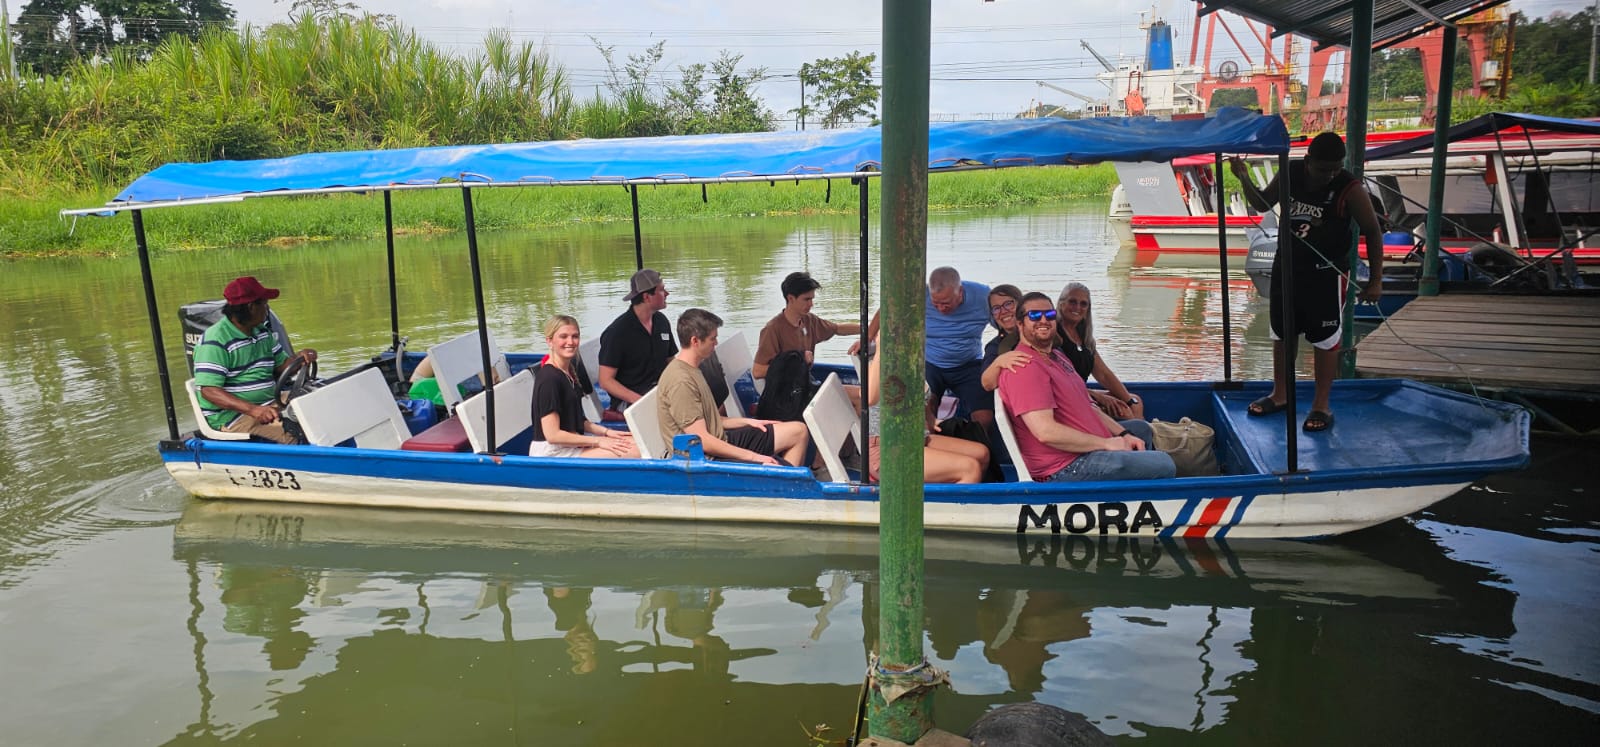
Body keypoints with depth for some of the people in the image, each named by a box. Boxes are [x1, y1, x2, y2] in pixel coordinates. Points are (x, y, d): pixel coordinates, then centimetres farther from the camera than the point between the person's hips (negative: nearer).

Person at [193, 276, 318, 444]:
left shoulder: (263, 332, 13)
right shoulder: (216, 341, -13)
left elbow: (281, 366, 18)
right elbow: (209, 391, -21)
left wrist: (298, 358, -7)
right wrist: (253, 410, -34)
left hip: (269, 404, 8)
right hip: (229, 414, -8)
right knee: (294, 434, -30)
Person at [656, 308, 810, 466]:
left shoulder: (691, 370, 13)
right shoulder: (681, 381, -20)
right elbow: (702, 440, -22)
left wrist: (747, 421, 14)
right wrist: (752, 456, -20)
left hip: (721, 441, 10)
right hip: (707, 458, -10)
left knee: (799, 431, 5)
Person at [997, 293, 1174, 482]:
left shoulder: (1056, 356, 16)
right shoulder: (1025, 366, -20)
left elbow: (1086, 405, 20)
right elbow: (1046, 432, -29)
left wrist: (1123, 435, 7)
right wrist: (1106, 443, -19)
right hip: (1066, 467, -11)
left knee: (1141, 428, 31)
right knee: (1163, 464, -12)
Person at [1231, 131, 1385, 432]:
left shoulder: (1350, 189, -18)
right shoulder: (1290, 174, -6)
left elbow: (1373, 232, -10)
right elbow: (1262, 204, 11)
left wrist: (1376, 280, -12)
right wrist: (1244, 179, -6)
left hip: (1326, 274, -5)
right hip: (1287, 266, 5)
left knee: (1325, 339, 5)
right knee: (1282, 333, 15)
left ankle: (1321, 405, 18)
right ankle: (1280, 394, 32)